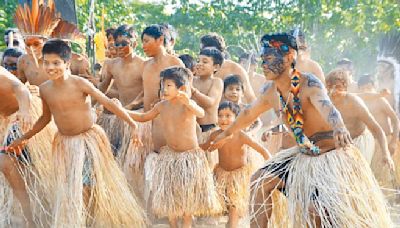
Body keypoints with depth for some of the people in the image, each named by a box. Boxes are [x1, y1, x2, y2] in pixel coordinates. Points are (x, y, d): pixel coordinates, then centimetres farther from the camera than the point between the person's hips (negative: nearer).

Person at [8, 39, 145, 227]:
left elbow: (108, 103, -15)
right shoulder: (44, 89, -3)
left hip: (89, 140, -4)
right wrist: (24, 138, 16)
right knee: (66, 190, 8)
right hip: (64, 143, 4)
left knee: (97, 186, 1)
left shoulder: (80, 84, -17)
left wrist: (133, 123, -19)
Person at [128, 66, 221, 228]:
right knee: (168, 194, 6)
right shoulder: (162, 106, -2)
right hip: (169, 155, 4)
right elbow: (144, 117, 15)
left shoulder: (188, 104, -17)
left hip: (190, 155, -4)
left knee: (188, 193, 3)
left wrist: (188, 103, -60)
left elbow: (201, 114, -39)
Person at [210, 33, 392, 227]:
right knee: (261, 180, 3)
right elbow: (248, 114, 21)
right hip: (303, 156, 8)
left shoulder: (309, 84, -22)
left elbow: (326, 106, -43)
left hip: (333, 155, -8)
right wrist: (226, 134, 35)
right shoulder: (271, 92, 2)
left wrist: (339, 128, -65)